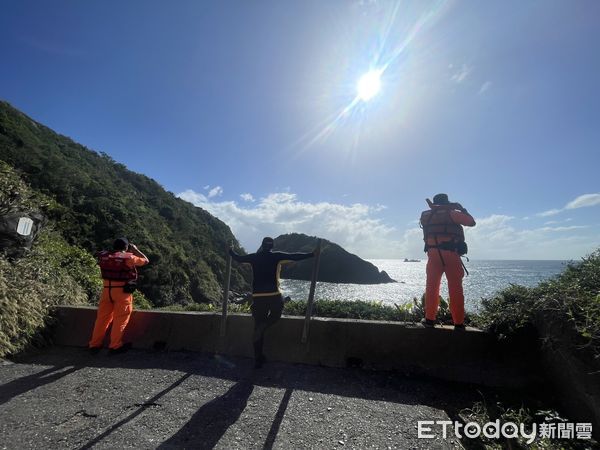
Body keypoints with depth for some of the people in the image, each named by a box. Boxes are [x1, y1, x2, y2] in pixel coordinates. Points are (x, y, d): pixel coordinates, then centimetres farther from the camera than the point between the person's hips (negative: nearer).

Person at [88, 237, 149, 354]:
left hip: (107, 290, 6)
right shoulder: (128, 258, -14)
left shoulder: (103, 256, 1)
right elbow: (145, 260, -3)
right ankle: (115, 346, 13)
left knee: (102, 317, 16)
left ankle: (94, 345, 26)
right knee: (120, 319, 6)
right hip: (123, 291, -5)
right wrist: (135, 250, 7)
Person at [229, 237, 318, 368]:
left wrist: (230, 250, 39)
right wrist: (311, 254, 4)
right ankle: (262, 327, -5)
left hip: (257, 296, 3)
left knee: (258, 326, 12)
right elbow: (295, 256, -4)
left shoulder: (254, 257, 7)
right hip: (274, 294, -3)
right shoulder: (276, 256, -2)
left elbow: (238, 258, 19)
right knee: (276, 314, 26)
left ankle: (258, 360, 17)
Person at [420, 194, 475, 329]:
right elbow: (471, 222, 2)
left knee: (432, 287, 8)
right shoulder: (451, 213, 0)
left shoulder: (426, 216, 10)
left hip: (433, 254, 3)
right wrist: (462, 209, 17)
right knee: (456, 289, 4)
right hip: (451, 254, -3)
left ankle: (429, 319, 9)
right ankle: (459, 323, 8)